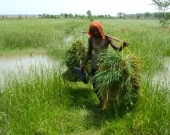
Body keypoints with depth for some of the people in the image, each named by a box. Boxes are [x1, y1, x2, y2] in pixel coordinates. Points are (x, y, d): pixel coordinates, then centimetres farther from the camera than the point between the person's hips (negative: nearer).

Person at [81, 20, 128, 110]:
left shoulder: (107, 38, -9)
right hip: (95, 66, 3)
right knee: (95, 86, 9)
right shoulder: (91, 39, -1)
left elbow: (117, 49, -16)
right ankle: (101, 102, 29)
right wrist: (84, 64, 9)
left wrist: (122, 46, -37)